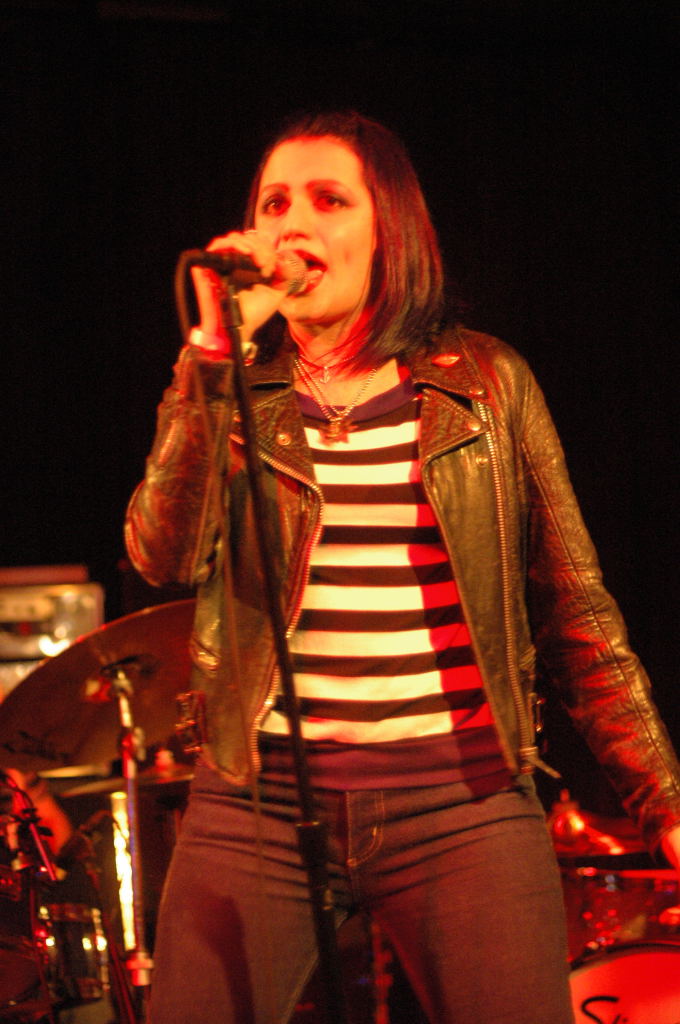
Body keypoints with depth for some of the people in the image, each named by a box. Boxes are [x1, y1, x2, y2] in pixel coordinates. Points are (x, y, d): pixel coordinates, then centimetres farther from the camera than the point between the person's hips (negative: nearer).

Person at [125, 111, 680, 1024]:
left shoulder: (485, 384, 7)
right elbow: (165, 554, -10)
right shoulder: (229, 396, 8)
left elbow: (573, 606, 8)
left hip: (464, 803, 0)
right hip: (260, 802, 1)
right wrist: (218, 344, -13)